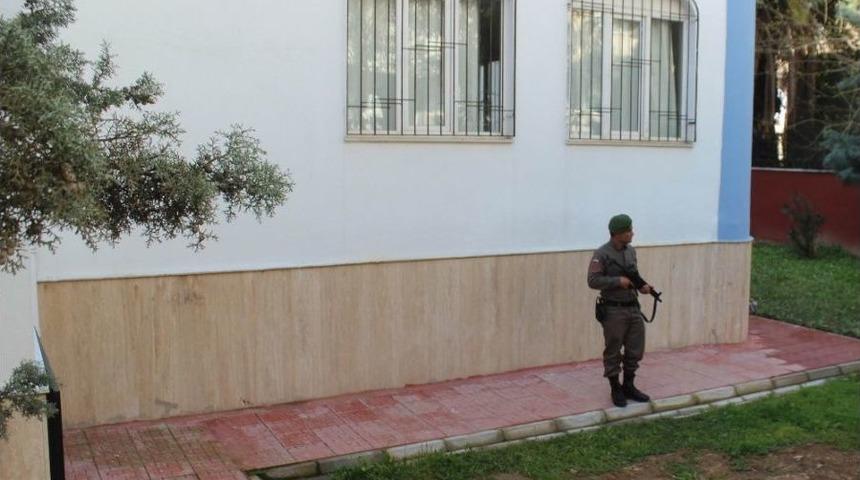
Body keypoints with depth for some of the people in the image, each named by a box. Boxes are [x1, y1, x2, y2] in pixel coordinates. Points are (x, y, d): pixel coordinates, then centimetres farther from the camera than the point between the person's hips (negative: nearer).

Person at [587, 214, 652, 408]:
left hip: (633, 309, 7)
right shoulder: (602, 254, -13)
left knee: (635, 350, 11)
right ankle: (616, 390, 15)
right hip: (613, 311, -7)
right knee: (613, 352, 4)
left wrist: (642, 285, 1)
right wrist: (618, 281, -21)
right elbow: (593, 280, -18)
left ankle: (629, 386, 25)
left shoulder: (631, 251, 9)